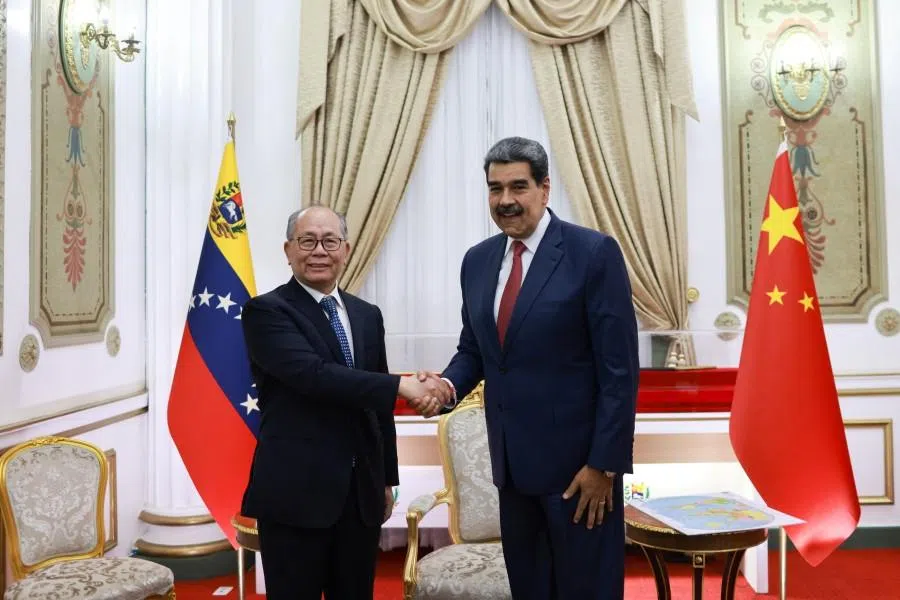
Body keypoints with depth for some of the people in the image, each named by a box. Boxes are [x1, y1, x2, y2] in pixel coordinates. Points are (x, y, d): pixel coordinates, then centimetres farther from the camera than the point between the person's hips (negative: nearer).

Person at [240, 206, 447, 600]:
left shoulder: (367, 315, 12)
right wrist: (399, 385, -24)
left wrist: (387, 478, 15)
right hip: (295, 492, -5)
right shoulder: (266, 311, -7)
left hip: (362, 492, 6)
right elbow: (313, 374, -23)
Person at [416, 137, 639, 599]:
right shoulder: (478, 260, 7)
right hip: (512, 460, 6)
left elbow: (619, 368, -14)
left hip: (579, 459, -6)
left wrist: (603, 463, -15)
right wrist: (448, 383, -8)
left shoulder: (594, 252, -12)